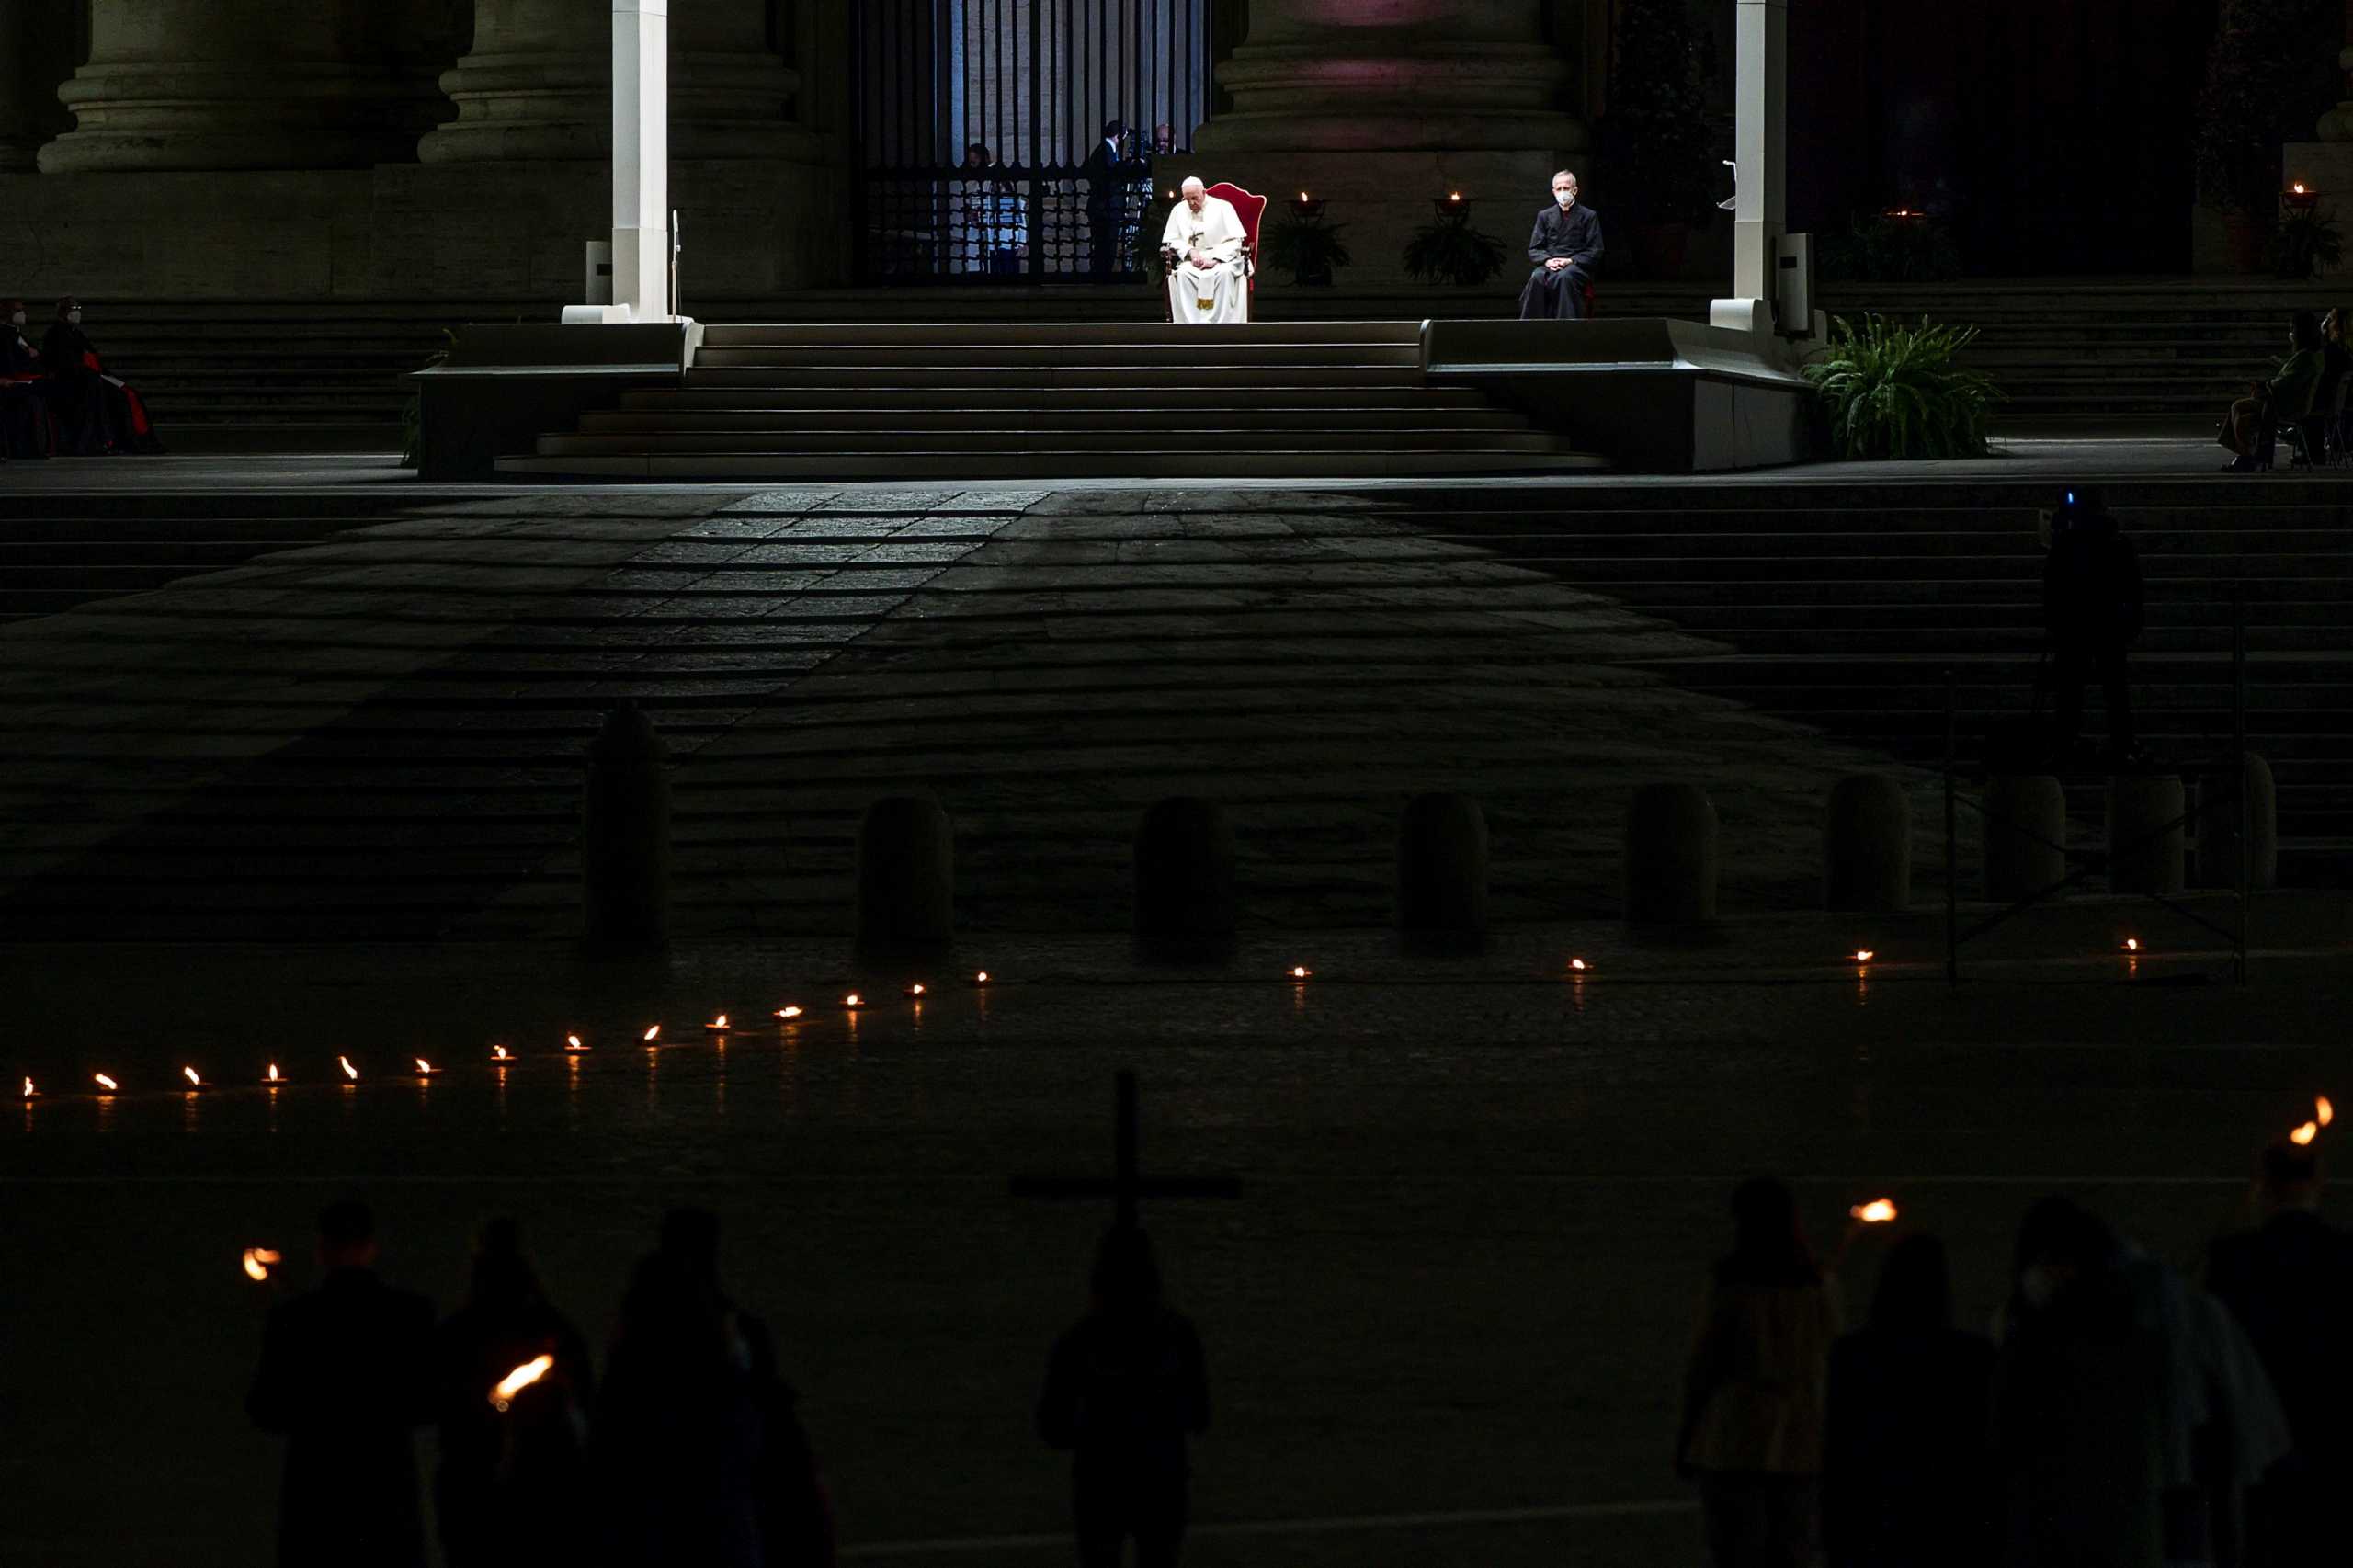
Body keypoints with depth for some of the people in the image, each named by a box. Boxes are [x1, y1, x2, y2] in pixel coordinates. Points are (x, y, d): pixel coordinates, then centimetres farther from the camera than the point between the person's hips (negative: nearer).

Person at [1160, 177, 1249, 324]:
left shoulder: (1223, 207, 1)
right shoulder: (1178, 210, 11)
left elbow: (1234, 241, -4)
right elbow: (1172, 240, 11)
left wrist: (1215, 260, -17)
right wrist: (1190, 251, -9)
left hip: (1222, 258, -2)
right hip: (1192, 261, 2)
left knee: (1225, 274, -37)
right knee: (1182, 275, -31)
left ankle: (1220, 322, -39)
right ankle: (1191, 324, -37)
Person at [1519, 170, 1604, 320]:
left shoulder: (1589, 216, 10)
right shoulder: (1544, 216, 19)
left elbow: (1595, 252, 5)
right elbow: (1533, 250, 15)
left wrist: (1570, 261, -10)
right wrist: (1547, 260, -8)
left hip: (1577, 267, -2)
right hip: (1549, 266, 2)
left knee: (1564, 277, -38)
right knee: (1537, 277, -33)